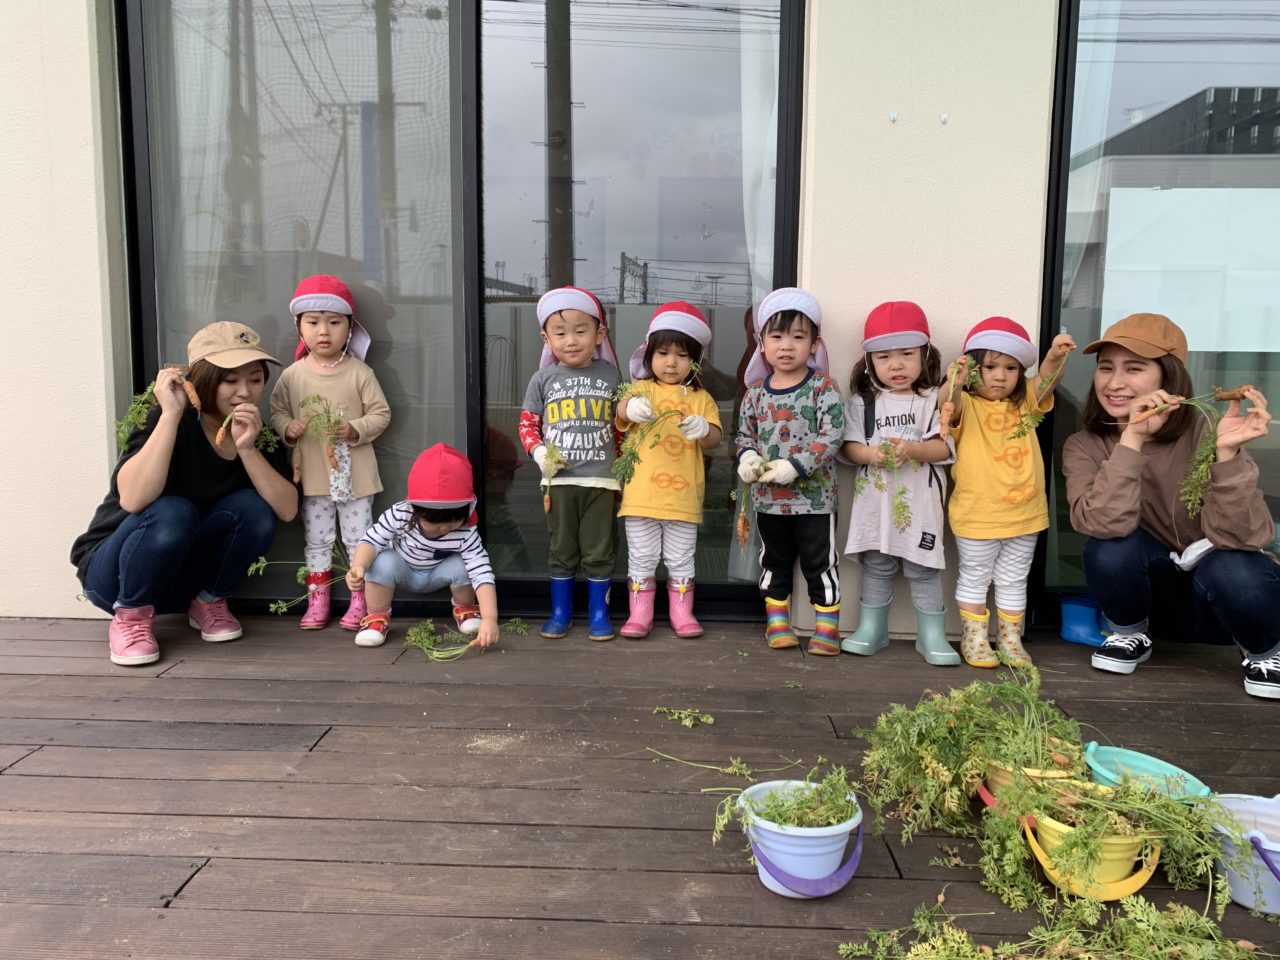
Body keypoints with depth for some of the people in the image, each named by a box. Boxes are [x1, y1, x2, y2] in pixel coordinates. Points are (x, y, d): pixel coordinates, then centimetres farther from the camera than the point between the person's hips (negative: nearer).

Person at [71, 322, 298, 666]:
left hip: (183, 575, 4)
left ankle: (208, 602, 2)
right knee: (172, 513, -34)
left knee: (255, 508, -20)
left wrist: (247, 448, -29)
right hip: (112, 570, -4)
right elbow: (133, 500, -37)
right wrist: (170, 414, -37)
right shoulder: (167, 420, -20)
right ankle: (129, 617, -10)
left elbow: (287, 510, -19)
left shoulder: (260, 435, -7)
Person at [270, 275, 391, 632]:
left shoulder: (359, 372, -8)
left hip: (354, 475, -2)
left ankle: (359, 603, 19)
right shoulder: (292, 375, -1)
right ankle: (316, 603, 24)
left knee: (359, 540, 7)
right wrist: (287, 427, -12)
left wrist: (356, 429, -20)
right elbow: (277, 410, 8)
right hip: (313, 476, 2)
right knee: (317, 541, 13)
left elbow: (381, 413, -5)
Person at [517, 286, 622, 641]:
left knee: (598, 551, 5)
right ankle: (560, 611, 24)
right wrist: (539, 452, -13)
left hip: (600, 478, 0)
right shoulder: (543, 379, 1)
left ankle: (599, 613, 18)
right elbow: (527, 424, 5)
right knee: (562, 549, 11)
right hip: (559, 478, 0)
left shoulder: (610, 375, 3)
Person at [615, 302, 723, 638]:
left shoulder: (701, 398, 8)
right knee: (641, 558, 7)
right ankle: (639, 615, 18)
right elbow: (622, 410, -17)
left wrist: (704, 429, -24)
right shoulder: (643, 389, 4)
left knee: (680, 559, 10)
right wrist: (632, 407, -42)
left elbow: (714, 437, 0)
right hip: (642, 493, -1)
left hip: (684, 494, 1)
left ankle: (682, 613, 23)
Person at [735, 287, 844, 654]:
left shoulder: (823, 387, -8)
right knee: (774, 561, 15)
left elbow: (832, 435, -15)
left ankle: (827, 628, 15)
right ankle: (777, 624, 28)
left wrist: (795, 466, -23)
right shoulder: (756, 391, 4)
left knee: (820, 563, 3)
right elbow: (744, 433, 12)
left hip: (815, 495, -4)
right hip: (768, 498, 4)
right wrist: (747, 457, -9)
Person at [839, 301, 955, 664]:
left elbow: (944, 447, -8)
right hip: (875, 498, 2)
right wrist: (869, 454, -20)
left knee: (923, 567, 5)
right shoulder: (862, 401, 3)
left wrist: (912, 449, -25)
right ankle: (871, 629, 24)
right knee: (876, 566, 12)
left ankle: (932, 635, 17)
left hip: (920, 500, -1)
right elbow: (848, 445, 0)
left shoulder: (934, 399, -1)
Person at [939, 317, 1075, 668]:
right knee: (975, 579, 11)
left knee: (1014, 580, 17)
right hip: (977, 516, -4)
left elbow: (1047, 379, -12)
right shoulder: (967, 405, -9)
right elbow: (947, 404, -30)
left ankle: (1010, 639, 30)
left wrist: (1055, 357, -34)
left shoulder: (1025, 402, 4)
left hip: (1024, 512, 4)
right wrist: (954, 384, -53)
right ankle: (973, 639, 24)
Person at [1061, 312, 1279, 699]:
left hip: (1225, 595, -1)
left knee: (1233, 569, -34)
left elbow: (1241, 538, -29)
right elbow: (1102, 523, -32)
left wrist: (1227, 452, -42)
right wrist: (1131, 438, -39)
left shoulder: (1204, 432, -20)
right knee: (1110, 544, -29)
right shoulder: (1084, 447, -14)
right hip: (1157, 595, 1)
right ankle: (1129, 634, 3)